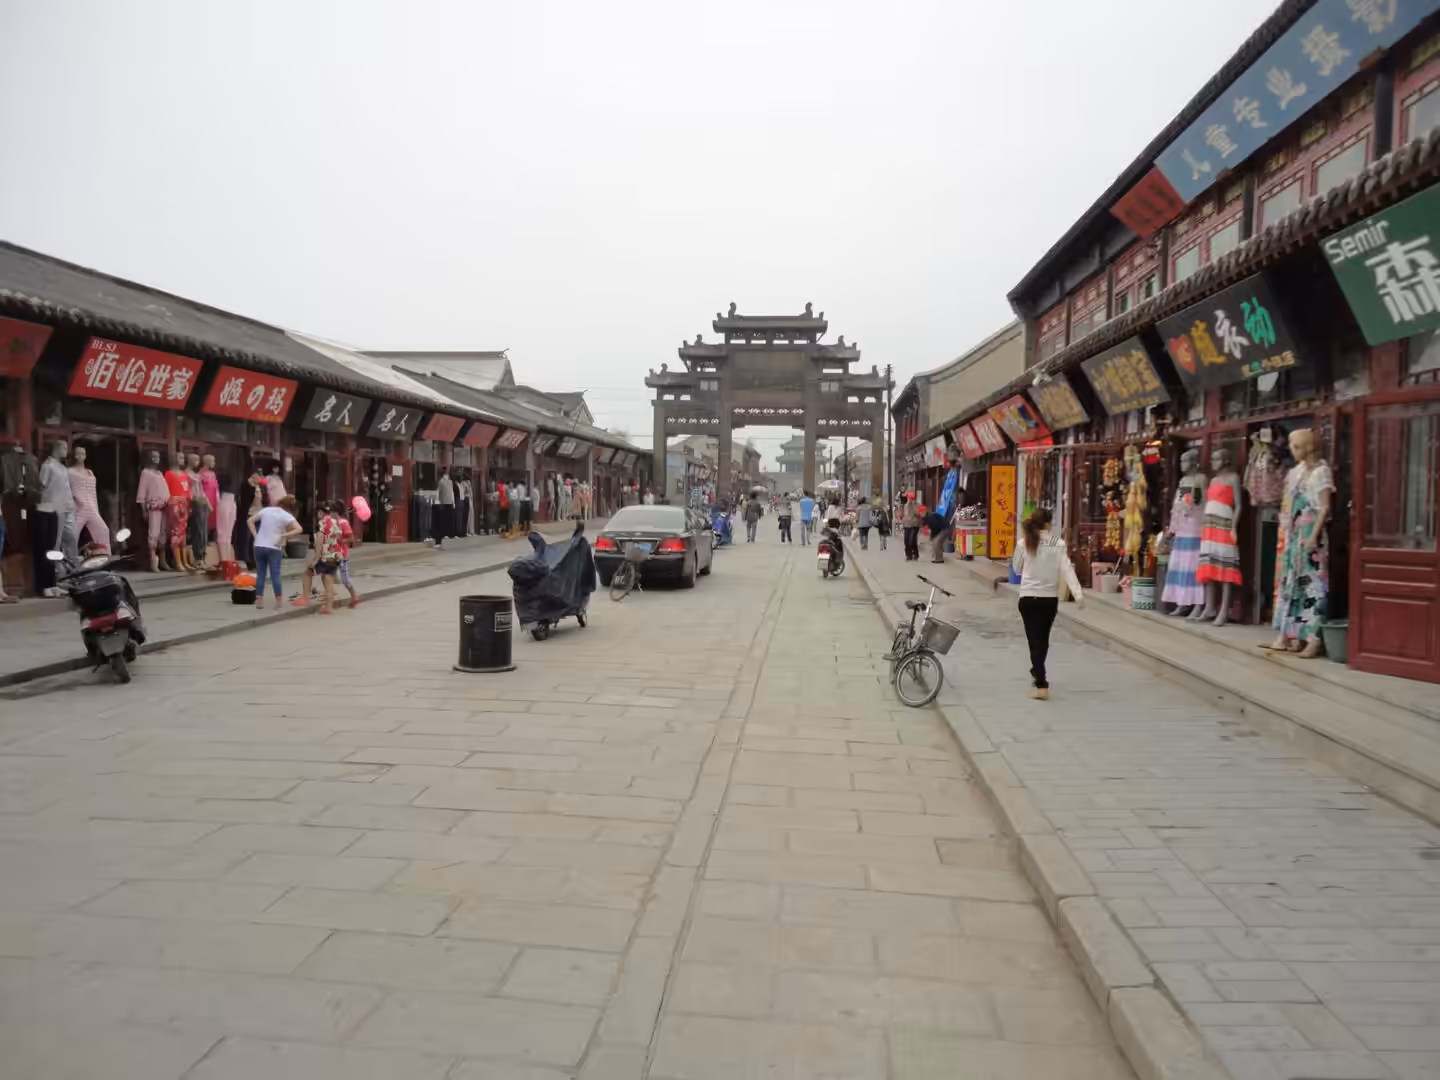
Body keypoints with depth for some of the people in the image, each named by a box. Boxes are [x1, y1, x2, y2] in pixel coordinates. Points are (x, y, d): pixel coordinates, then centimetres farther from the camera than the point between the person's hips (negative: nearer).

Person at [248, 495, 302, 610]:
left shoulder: (266, 510, 6)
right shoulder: (286, 516, -6)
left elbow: (250, 521, 10)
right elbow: (299, 529, -18)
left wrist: (255, 535, 5)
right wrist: (284, 535, -10)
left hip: (259, 546, 3)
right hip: (274, 548, -3)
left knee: (260, 575, 8)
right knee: (275, 575, 2)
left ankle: (259, 600, 7)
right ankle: (279, 600, 4)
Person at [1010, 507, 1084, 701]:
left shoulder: (1025, 543, -4)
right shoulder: (1058, 543, -5)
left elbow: (1016, 569, 8)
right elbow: (1067, 570, -14)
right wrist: (1078, 594, -18)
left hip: (1028, 597, -1)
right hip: (1050, 598, 1)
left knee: (1034, 639, 0)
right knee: (1043, 638, 20)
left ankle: (1041, 684, -10)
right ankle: (1037, 671, 41)